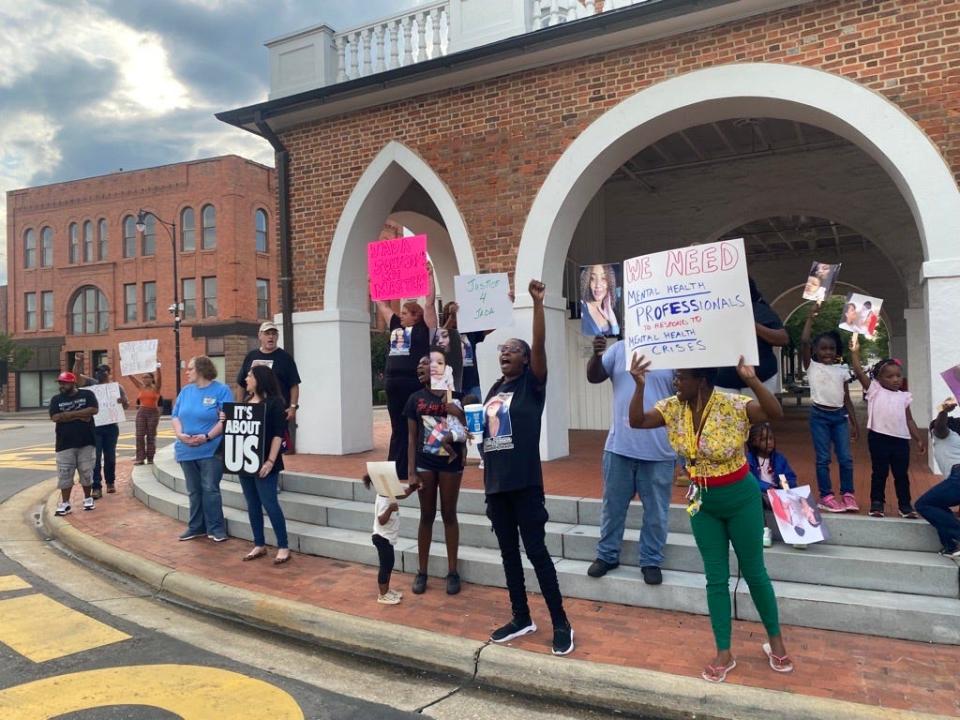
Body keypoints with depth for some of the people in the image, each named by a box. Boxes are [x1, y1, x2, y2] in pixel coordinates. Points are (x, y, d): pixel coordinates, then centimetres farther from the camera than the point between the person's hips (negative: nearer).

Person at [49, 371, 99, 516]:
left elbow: (93, 410, -14)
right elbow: (55, 417, -8)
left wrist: (68, 414, -12)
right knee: (64, 474, 1)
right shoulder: (56, 399, 6)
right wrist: (80, 415, -13)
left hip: (86, 442, -1)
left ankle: (88, 498, 21)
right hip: (65, 444, 1)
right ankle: (65, 503, 8)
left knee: (86, 472, 6)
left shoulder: (87, 394, 2)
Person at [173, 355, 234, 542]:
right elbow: (175, 416, 10)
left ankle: (216, 528, 6)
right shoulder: (186, 391, 11)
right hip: (187, 450, 6)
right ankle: (196, 527, 24)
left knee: (210, 490, -4)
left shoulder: (221, 390, -7)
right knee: (194, 491, 13)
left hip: (211, 450, -5)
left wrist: (207, 437, -22)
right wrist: (180, 434, -9)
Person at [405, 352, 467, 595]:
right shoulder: (416, 399, 1)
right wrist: (411, 470, -2)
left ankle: (452, 571, 19)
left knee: (449, 515, 8)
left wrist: (459, 415, -19)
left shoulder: (454, 396, -4)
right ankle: (421, 572, 21)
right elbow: (412, 437, 2)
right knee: (427, 515, 10)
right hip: (425, 463, 1)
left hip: (450, 462, -1)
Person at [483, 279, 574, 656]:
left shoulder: (532, 384, -4)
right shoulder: (494, 389, 13)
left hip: (525, 483, -6)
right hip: (496, 483, 7)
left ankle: (561, 624, 10)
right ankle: (521, 618, 27)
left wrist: (537, 302, -27)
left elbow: (540, 344, -19)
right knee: (508, 552, 13)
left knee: (536, 551, -2)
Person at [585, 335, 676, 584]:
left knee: (655, 510, 10)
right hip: (619, 446, 2)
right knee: (613, 505, 13)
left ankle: (651, 561, 25)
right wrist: (597, 355, -19)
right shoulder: (619, 349, 4)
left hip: (659, 450, -1)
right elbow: (593, 377, -1)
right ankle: (607, 555, 28)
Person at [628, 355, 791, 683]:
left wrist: (752, 379, -47)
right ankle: (724, 652, 22)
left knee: (753, 572, 13)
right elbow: (637, 421, -12)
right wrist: (640, 386, -26)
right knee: (716, 577, 10)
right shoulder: (673, 407, -7)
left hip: (741, 497, -4)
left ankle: (775, 640, 36)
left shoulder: (733, 405, -22)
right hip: (702, 501, 4)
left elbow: (776, 413, -34)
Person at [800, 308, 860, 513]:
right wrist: (811, 316, -11)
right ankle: (826, 496, 9)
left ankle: (848, 495, 15)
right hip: (819, 415, -3)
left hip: (839, 415, 3)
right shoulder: (811, 366, -1)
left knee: (846, 457, 3)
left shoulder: (842, 370, 8)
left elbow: (847, 399, 10)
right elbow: (804, 341, -16)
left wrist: (854, 423, 8)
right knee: (823, 458, 1)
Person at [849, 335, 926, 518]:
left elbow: (909, 420, 15)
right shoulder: (874, 390, 2)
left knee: (902, 473, 10)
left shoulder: (904, 396, 12)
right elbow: (859, 372, -9)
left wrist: (919, 439, 10)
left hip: (900, 439, 3)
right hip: (879, 437, -3)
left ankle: (905, 504, 20)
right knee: (879, 472, 4)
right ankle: (876, 503, 14)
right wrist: (855, 352, -15)